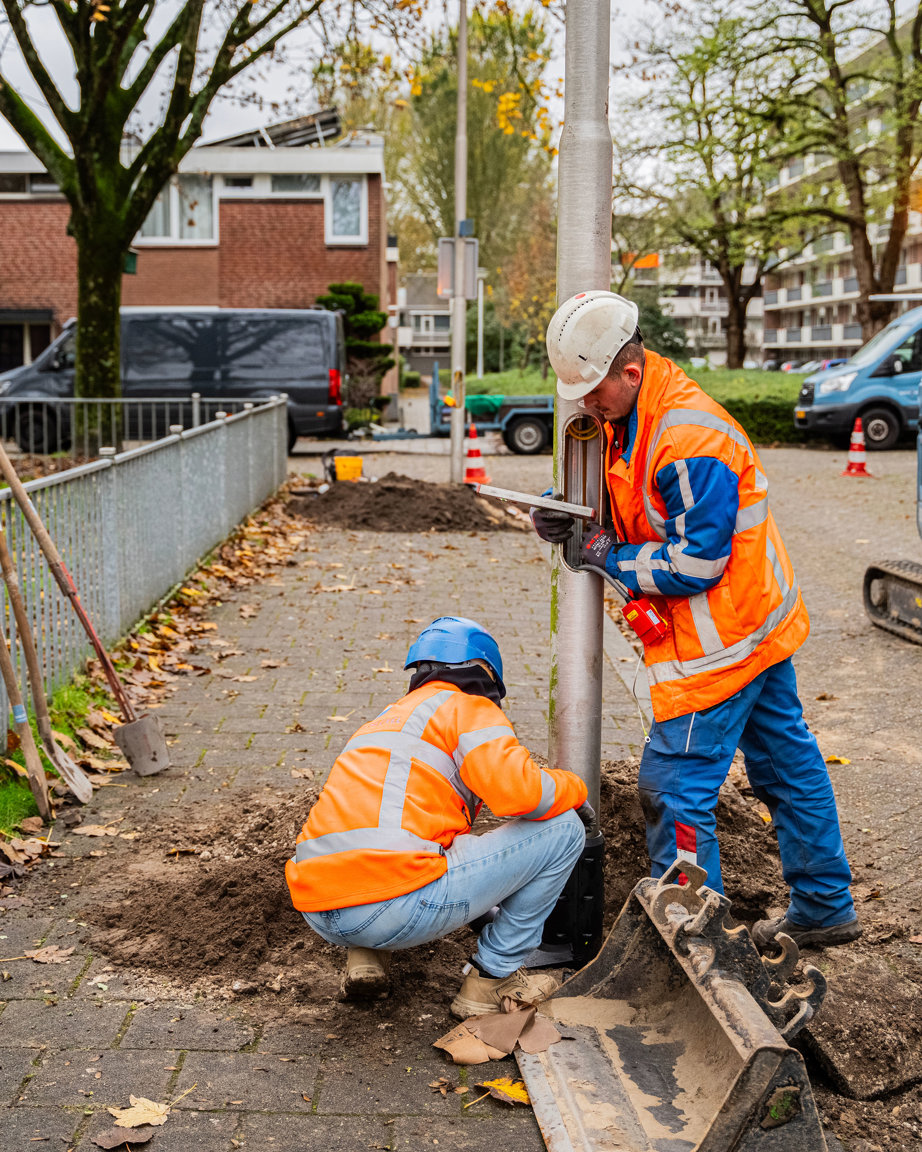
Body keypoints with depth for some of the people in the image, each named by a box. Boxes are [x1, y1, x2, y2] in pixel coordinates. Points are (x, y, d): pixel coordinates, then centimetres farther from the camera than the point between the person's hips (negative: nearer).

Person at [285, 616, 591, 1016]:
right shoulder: (468, 707, 8)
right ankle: (491, 977, 14)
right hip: (395, 908, -8)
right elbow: (518, 792, -11)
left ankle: (364, 955, 17)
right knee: (562, 829, 6)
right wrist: (573, 789, 13)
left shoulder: (384, 720, 32)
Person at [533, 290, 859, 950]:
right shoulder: (632, 415, 4)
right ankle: (826, 908, 35)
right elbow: (642, 514, 17)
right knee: (786, 764, 20)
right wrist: (565, 517, -2)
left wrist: (610, 556, -14)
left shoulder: (689, 442, -28)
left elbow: (695, 564, -25)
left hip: (719, 641, -10)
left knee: (676, 788, -4)